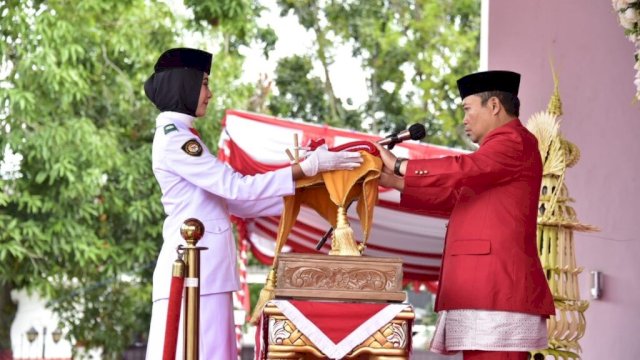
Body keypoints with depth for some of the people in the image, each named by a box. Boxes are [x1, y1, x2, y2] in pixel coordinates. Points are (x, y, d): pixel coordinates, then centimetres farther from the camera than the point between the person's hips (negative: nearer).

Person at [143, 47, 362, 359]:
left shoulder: (179, 137, 19)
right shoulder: (174, 139, -11)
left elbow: (231, 200, 19)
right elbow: (236, 187, -17)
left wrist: (300, 192, 17)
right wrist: (309, 167, -15)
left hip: (203, 268, 10)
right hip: (193, 267, -10)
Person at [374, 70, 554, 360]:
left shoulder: (515, 141, -3)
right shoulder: (499, 148, 30)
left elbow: (462, 170, -16)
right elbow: (454, 198, 28)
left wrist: (398, 165, -5)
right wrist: (393, 182, 22)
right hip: (483, 289, 10)